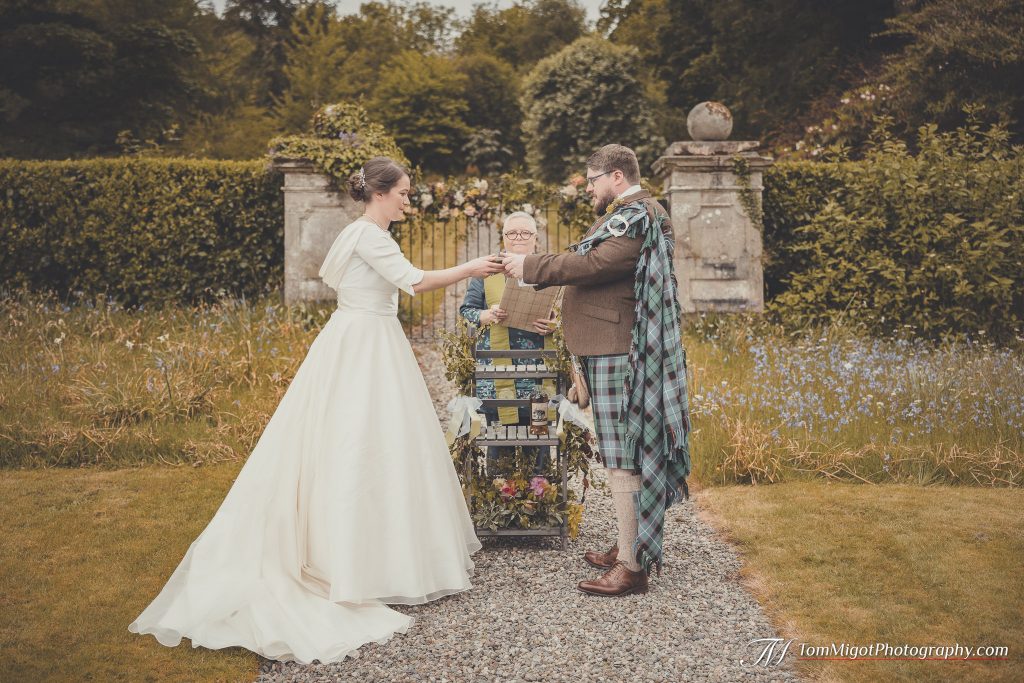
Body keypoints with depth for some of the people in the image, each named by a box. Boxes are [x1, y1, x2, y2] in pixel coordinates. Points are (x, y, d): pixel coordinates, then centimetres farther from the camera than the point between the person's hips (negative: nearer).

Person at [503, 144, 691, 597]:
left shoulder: (638, 217, -13)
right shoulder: (626, 216, 20)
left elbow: (593, 264, -22)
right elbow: (596, 264, 18)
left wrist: (530, 266, -15)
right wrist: (533, 268, 10)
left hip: (617, 351, -11)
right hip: (611, 347, 11)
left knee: (621, 458, -9)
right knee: (623, 453, 15)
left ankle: (632, 567, -5)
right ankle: (628, 547, 25)